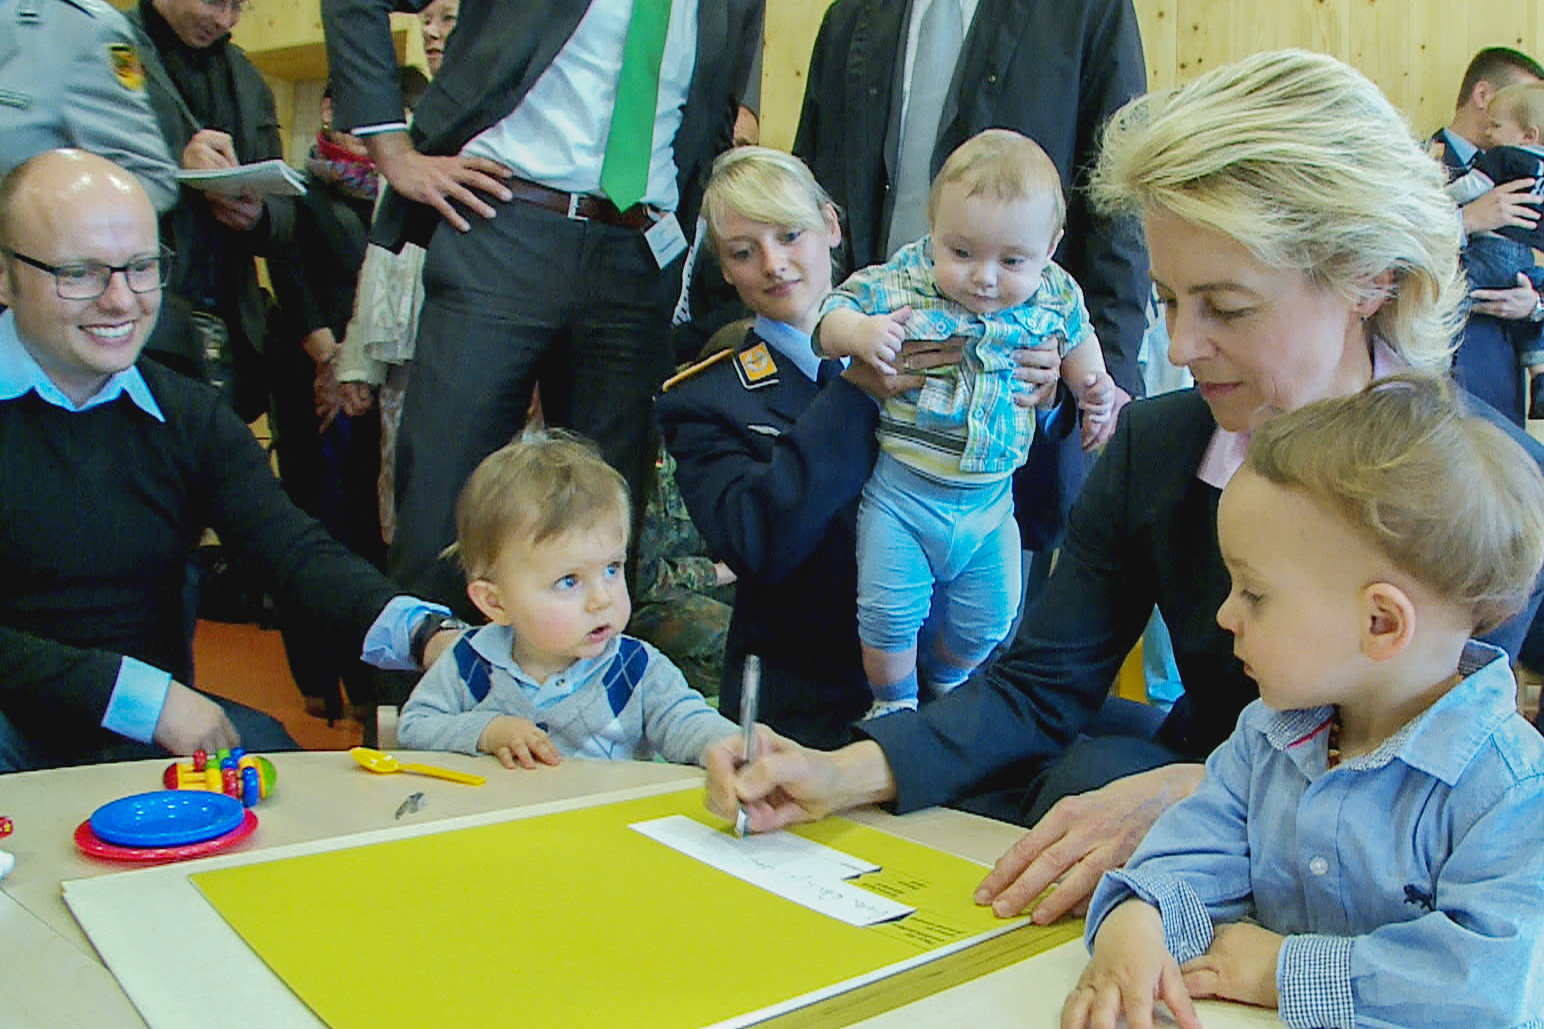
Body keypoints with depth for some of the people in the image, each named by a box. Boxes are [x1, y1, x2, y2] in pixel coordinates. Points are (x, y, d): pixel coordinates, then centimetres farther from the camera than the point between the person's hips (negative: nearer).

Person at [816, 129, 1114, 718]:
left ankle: (946, 682, 48)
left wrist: (1094, 386, 7)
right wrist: (859, 333, -28)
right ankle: (894, 704, 28)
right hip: (901, 491, -2)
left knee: (986, 622, 16)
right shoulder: (901, 280, -14)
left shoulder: (1053, 295, -5)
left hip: (991, 499, 3)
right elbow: (832, 316, -8)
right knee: (889, 611, 0)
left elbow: (1075, 339, 17)